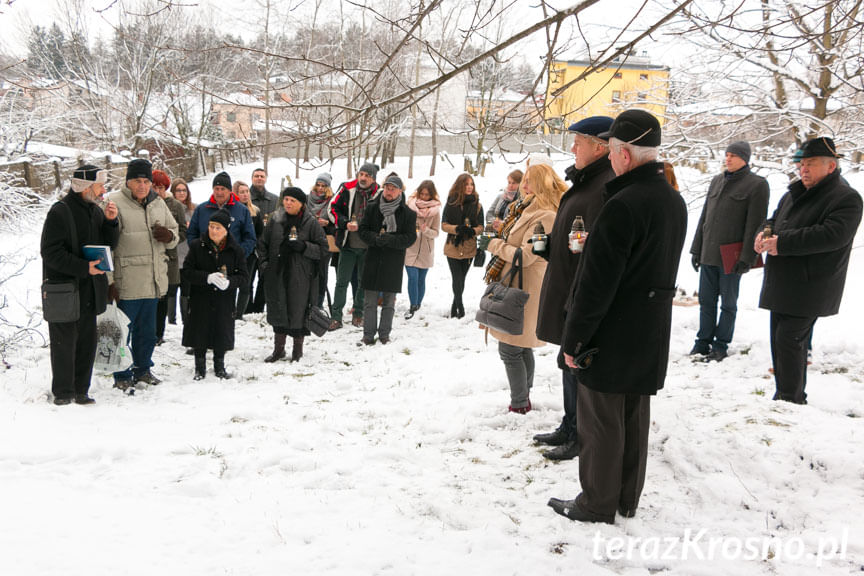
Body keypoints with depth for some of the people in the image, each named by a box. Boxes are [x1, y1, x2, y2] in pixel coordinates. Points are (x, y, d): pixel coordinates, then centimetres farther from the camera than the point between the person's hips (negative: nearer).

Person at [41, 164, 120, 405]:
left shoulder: (96, 211, 11)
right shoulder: (60, 212, -11)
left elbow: (109, 245, 12)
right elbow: (50, 252, -16)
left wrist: (111, 222, -4)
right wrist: (84, 267, -22)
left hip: (89, 290, 7)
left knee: (86, 342, 10)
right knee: (65, 342, 1)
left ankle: (80, 391, 20)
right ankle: (63, 392, 14)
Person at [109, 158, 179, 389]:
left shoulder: (158, 203, 11)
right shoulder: (115, 204, -9)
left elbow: (175, 234, 22)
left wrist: (169, 236, -4)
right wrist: (109, 280, -14)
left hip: (154, 282, 6)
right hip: (127, 283, -6)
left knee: (148, 330, 18)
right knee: (123, 329, 2)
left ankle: (142, 368, 33)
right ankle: (122, 376, 15)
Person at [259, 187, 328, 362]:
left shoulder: (311, 223, -3)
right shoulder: (275, 220, 7)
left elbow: (323, 248, -3)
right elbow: (263, 244, 15)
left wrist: (304, 247, -18)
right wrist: (264, 265, 5)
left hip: (301, 276, -3)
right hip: (277, 274, 3)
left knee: (298, 311, 1)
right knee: (278, 311, 9)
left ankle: (297, 350, 19)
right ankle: (278, 349, 24)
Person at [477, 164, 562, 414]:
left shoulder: (544, 217, -18)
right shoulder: (528, 209, 15)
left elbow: (526, 255, -21)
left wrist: (494, 244, -13)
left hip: (524, 290, -10)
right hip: (515, 287, 10)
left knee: (510, 349, -4)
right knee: (522, 348, 17)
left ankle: (519, 403, 6)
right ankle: (524, 398, 27)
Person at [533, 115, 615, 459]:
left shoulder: (607, 187, -20)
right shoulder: (585, 181, 13)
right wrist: (548, 243, 8)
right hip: (565, 292, 10)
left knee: (578, 366, 2)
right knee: (570, 364, 19)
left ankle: (581, 437, 17)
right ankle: (569, 427, 33)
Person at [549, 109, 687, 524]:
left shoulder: (623, 205, -23)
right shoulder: (674, 201, 7)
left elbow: (597, 282, -22)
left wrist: (572, 340, -15)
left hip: (613, 334, -9)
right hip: (652, 333, 9)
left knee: (601, 422, 5)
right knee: (635, 418, 18)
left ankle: (597, 505, 18)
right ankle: (627, 500, 32)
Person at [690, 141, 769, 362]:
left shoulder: (757, 184, -5)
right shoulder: (717, 181, 14)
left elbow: (755, 224, -10)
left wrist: (746, 258, -16)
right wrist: (696, 249, 12)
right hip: (708, 254, 6)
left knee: (728, 302, 6)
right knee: (706, 300, 10)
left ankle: (721, 345, 16)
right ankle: (703, 342, 20)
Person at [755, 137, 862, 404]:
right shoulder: (794, 194, 16)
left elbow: (833, 235, -24)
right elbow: (775, 220, 25)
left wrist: (782, 242, -25)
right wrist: (765, 233, -1)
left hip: (808, 289, -8)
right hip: (781, 285, 9)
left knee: (790, 340, -12)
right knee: (780, 339, 14)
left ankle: (791, 400, -3)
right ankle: (783, 395, 26)